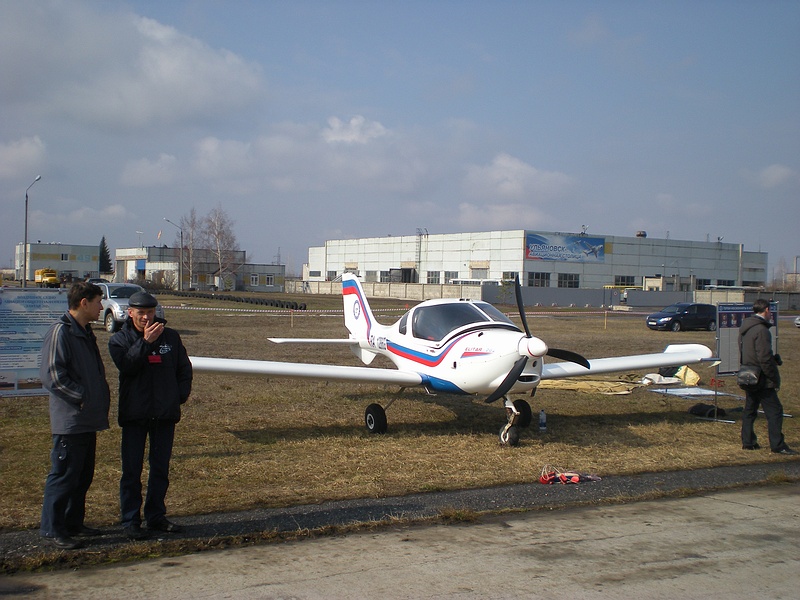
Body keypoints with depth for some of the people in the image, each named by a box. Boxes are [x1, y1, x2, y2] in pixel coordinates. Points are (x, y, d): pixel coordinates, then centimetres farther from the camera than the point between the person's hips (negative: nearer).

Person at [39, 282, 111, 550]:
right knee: (64, 474, -4)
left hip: (88, 420, 10)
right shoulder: (61, 332, -14)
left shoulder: (85, 332, 16)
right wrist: (81, 397, -17)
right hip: (70, 420, -10)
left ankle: (73, 523, 25)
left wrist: (101, 398, 12)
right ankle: (52, 529, 4)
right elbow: (52, 375, -20)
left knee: (83, 474, 15)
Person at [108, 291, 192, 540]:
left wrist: (181, 394, 0)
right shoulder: (120, 339, 0)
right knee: (132, 470, -1)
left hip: (165, 414, 3)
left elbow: (184, 368, 14)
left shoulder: (170, 337, 6)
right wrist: (145, 342, -25)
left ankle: (156, 517, 21)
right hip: (134, 414, -3)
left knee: (161, 468, 11)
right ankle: (131, 521, 7)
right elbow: (126, 365, -19)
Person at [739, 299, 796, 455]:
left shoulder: (745, 328, 10)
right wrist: (775, 380, -14)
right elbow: (765, 359, -23)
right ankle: (778, 445, -3)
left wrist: (773, 358, 13)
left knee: (749, 410, 15)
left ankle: (748, 442, 19)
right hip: (762, 380, -9)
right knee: (774, 411, -4)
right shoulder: (761, 330, -19)